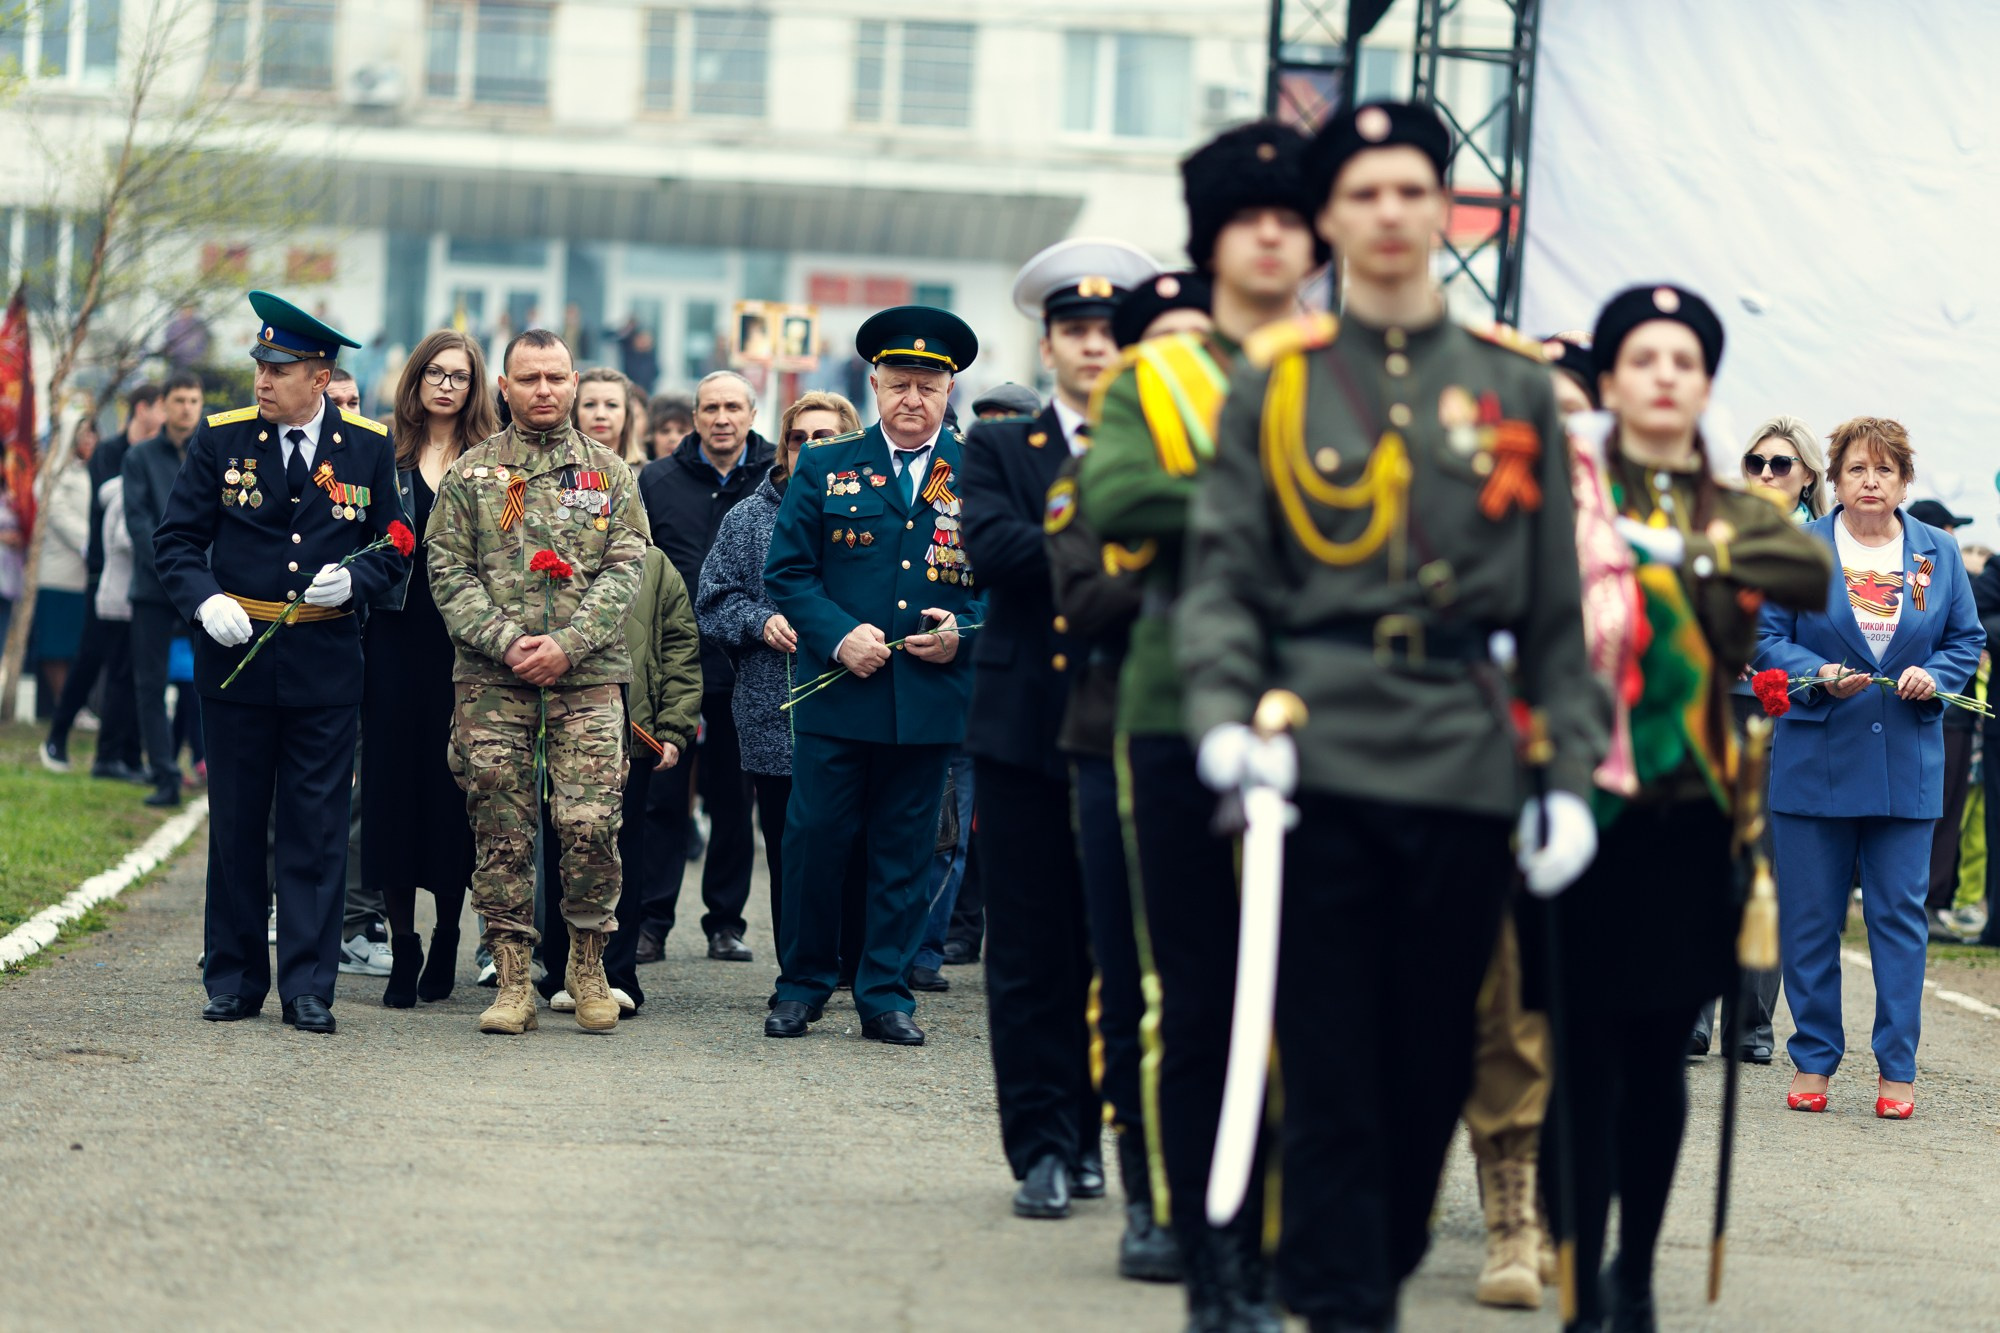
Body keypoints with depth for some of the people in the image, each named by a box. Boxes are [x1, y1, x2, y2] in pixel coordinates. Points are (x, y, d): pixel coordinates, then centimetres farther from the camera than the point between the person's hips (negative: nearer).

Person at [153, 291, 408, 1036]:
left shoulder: (369, 448, 2)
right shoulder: (222, 440, 1)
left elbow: (393, 548, 9)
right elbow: (176, 541, 4)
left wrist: (353, 579, -12)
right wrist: (203, 601, -14)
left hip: (325, 662, -1)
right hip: (235, 655, 1)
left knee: (316, 829, 0)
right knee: (236, 827, 7)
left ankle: (308, 987, 4)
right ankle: (234, 980, 16)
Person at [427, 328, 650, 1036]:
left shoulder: (608, 472, 10)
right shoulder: (470, 472, 9)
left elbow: (625, 568, 3)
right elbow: (448, 571, 4)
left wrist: (568, 645, -10)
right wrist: (505, 641, -10)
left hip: (587, 678, 0)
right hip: (491, 681, 0)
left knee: (590, 823, -9)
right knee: (501, 830, 0)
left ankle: (588, 962, 10)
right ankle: (512, 980, 6)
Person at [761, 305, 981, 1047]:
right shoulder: (826, 471, 7)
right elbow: (786, 572, 4)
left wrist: (965, 633, -8)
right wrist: (838, 635, -10)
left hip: (931, 700, 1)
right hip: (835, 699, 0)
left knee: (904, 856, 5)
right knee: (815, 844, 1)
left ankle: (886, 995, 13)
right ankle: (803, 985, 15)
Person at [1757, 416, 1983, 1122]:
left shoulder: (1939, 553, 8)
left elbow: (1967, 639, 13)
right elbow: (1766, 638, 0)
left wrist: (1935, 676, -8)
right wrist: (1821, 676, -16)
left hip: (1907, 765, 1)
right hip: (1815, 757, -1)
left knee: (1900, 916, 1)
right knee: (1808, 918, 2)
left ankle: (1897, 1069, 6)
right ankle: (1813, 1061, 12)